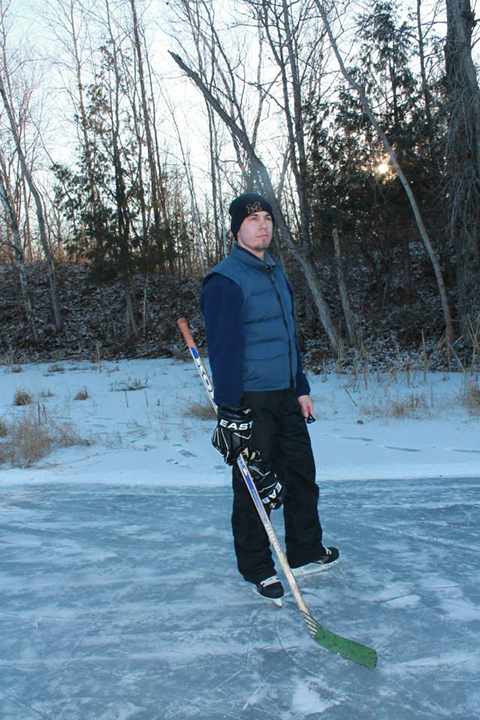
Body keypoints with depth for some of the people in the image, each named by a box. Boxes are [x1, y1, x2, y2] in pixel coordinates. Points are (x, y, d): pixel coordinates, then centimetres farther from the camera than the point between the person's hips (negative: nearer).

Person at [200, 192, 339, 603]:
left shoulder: (276, 273, 15)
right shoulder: (225, 280, -12)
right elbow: (222, 348, -18)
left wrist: (301, 389, 17)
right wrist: (230, 410, -22)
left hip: (285, 398, 8)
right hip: (250, 402, -8)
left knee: (302, 475, 15)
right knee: (254, 485, 3)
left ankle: (306, 553, 32)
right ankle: (256, 569, 20)